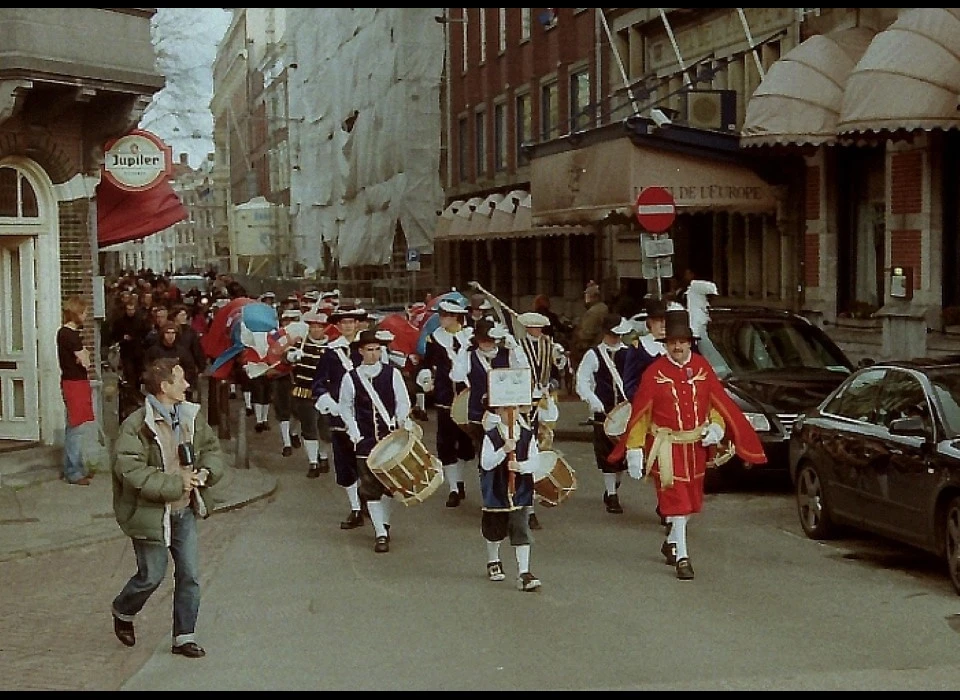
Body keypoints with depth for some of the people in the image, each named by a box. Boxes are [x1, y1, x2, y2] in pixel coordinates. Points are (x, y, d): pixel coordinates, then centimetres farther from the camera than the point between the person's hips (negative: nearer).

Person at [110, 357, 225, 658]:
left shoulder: (191, 416, -1)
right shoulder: (136, 426, -21)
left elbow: (212, 447, 12)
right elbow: (129, 470, -26)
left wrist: (207, 471, -9)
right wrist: (175, 483, -26)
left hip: (184, 511, 6)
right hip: (151, 514, -6)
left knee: (190, 576, 8)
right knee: (151, 576, 8)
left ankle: (184, 637, 21)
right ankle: (122, 612, 38)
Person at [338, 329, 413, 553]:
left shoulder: (392, 373, 2)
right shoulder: (351, 378, 1)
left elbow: (403, 402, 2)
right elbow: (345, 408, 9)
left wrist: (402, 423, -13)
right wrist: (354, 431, -2)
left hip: (391, 438, 1)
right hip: (365, 440, -1)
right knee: (371, 488, -2)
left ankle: (384, 523, 27)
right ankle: (380, 534, 1)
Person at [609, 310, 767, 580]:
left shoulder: (702, 366, 0)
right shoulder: (655, 372, -9)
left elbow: (719, 399, 9)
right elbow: (640, 412, -8)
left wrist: (716, 427, -9)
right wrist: (635, 450, -11)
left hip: (696, 446, 5)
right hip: (666, 447, -4)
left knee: (691, 500, 16)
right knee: (675, 501, -7)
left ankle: (671, 542, 39)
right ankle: (682, 558, -1)